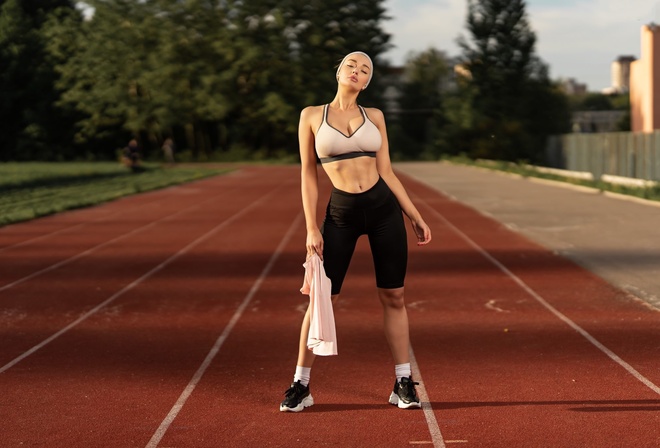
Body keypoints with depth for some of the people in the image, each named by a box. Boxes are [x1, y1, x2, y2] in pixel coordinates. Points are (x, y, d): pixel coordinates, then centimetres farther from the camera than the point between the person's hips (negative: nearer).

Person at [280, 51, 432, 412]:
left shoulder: (374, 117, 8)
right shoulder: (312, 116, 3)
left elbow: (386, 172, 10)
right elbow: (308, 173, 2)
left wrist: (415, 217, 7)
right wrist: (311, 227, -4)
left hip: (384, 208, 2)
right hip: (341, 213, -2)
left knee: (393, 297, 5)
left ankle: (403, 383, 14)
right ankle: (300, 385, 11)